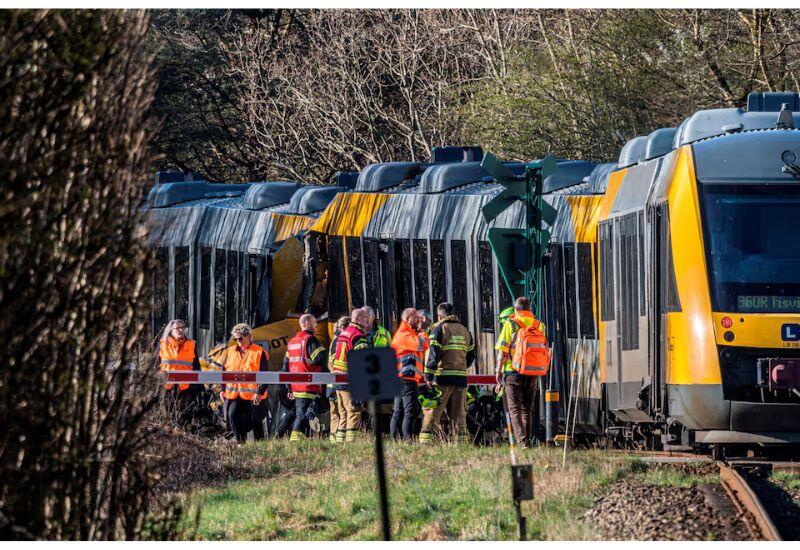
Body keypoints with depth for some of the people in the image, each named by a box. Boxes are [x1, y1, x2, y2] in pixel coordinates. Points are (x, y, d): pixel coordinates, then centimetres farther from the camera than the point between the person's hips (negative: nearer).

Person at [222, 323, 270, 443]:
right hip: (233, 394, 3)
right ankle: (241, 442, -6)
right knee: (233, 416, -16)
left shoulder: (259, 352, -2)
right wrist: (223, 389, 10)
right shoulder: (231, 352, 13)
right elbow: (224, 371, 18)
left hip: (253, 396, -3)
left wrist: (260, 392, -13)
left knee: (256, 422, 3)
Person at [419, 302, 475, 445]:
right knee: (459, 414, 9)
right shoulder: (464, 330, 16)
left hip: (443, 376, -5)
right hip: (461, 377, 5)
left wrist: (428, 377, -10)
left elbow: (434, 354, -10)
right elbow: (471, 356, 18)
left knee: (432, 412, -4)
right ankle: (462, 442, 6)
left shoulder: (439, 329, -3)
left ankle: (426, 442, -12)